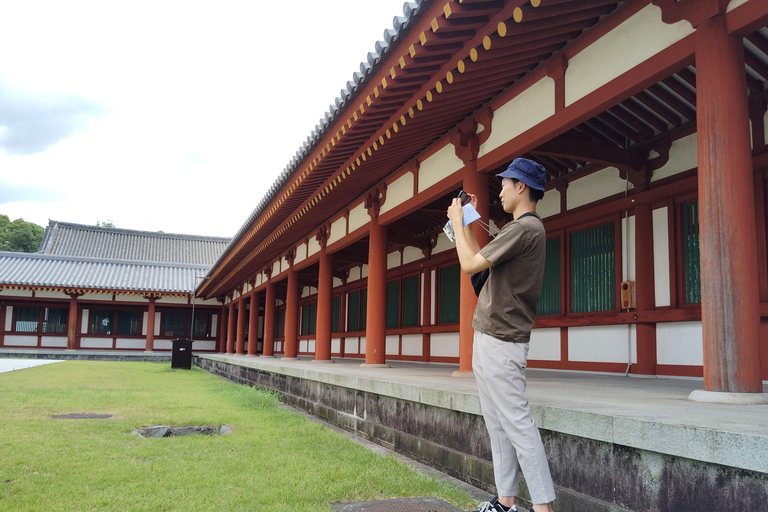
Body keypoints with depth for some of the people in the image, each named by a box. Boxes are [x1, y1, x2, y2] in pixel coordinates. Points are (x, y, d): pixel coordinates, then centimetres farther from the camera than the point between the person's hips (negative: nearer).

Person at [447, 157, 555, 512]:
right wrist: (465, 223, 23)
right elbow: (479, 261, 22)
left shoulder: (525, 228, -15)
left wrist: (458, 221, -3)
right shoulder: (526, 228, 18)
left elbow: (470, 264, -17)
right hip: (492, 339, 11)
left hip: (500, 342, -11)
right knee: (498, 425, 13)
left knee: (516, 422, -9)